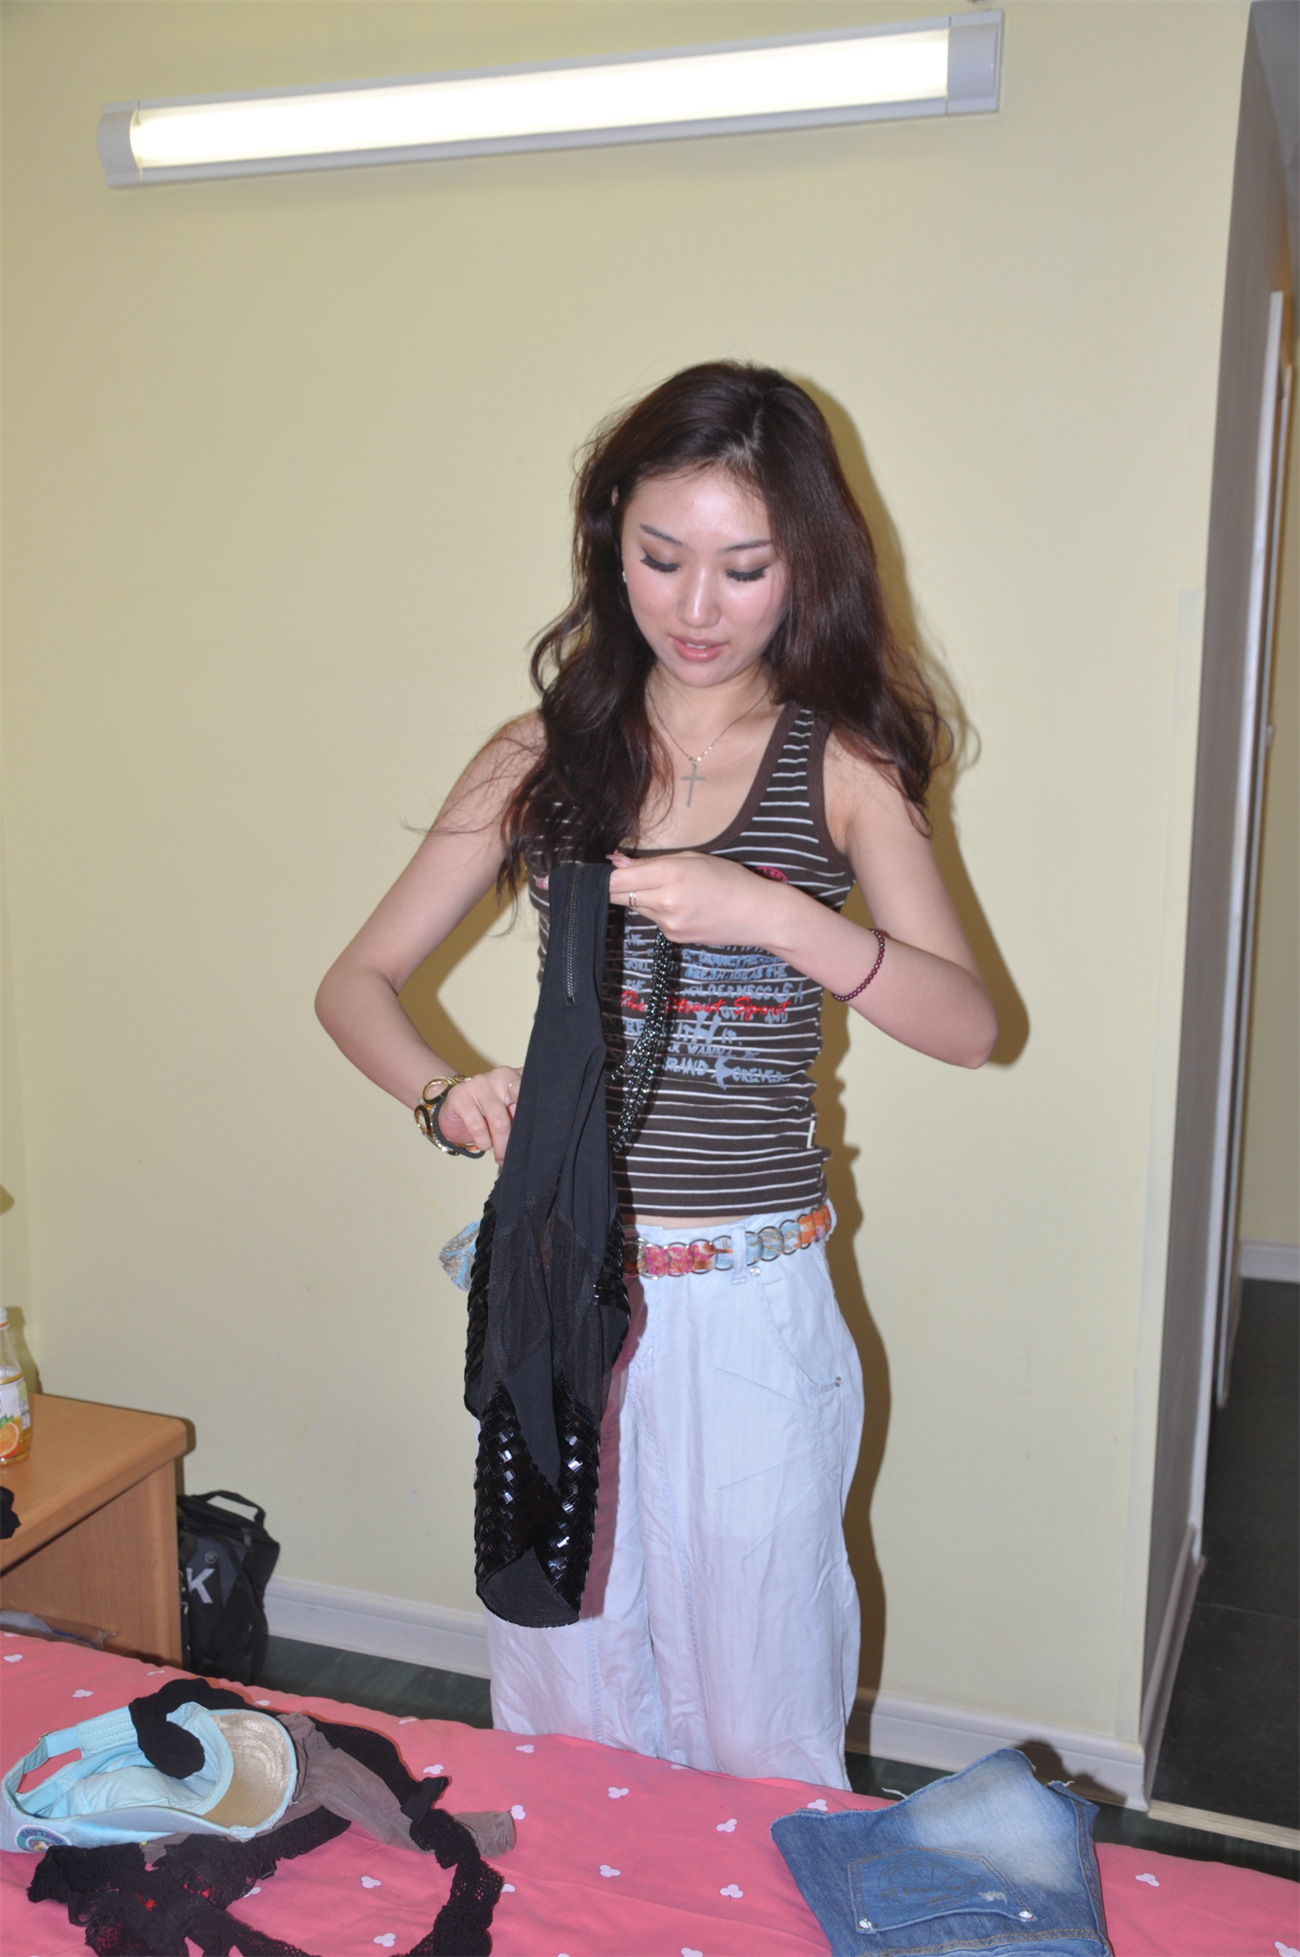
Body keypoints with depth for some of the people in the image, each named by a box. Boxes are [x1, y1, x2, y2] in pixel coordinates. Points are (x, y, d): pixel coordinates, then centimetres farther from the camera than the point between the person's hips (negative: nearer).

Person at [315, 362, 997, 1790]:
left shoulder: (839, 762, -2)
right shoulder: (546, 755, 4)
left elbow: (968, 1023, -12)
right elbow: (356, 983, 3)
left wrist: (773, 915, -28)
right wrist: (445, 1095, -18)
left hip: (753, 1301, -2)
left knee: (753, 1699, 13)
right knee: (564, 1685, 18)